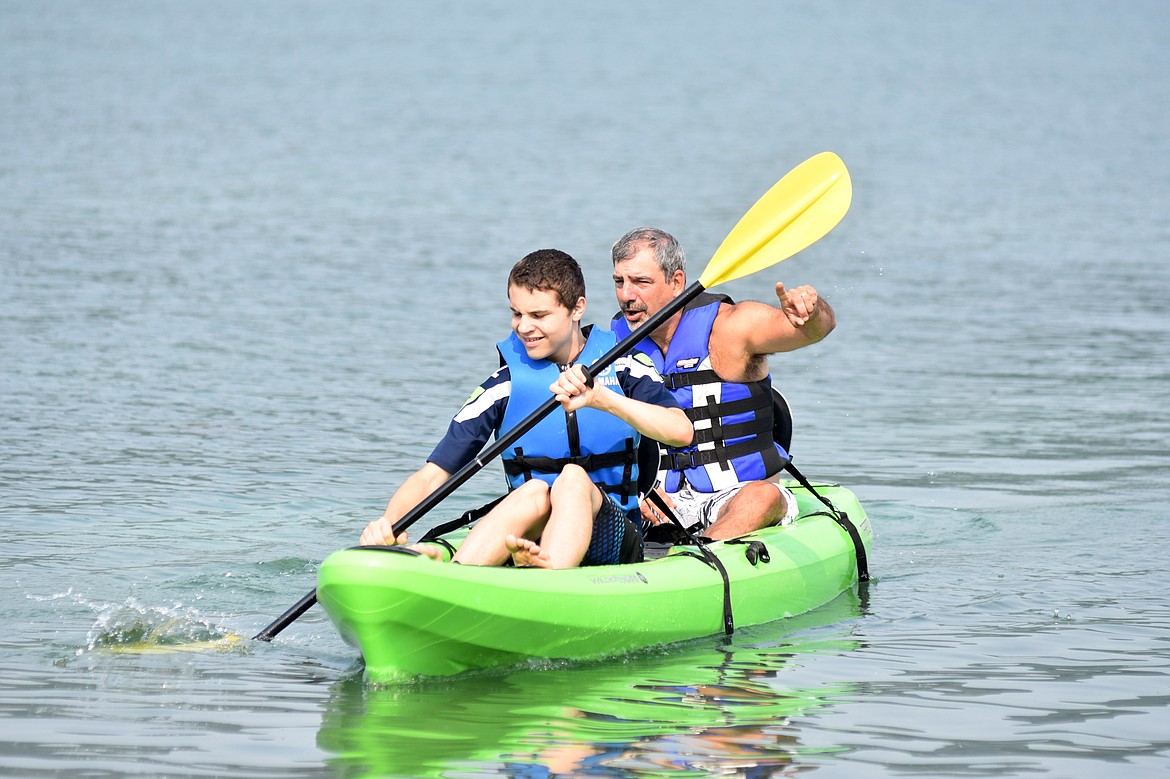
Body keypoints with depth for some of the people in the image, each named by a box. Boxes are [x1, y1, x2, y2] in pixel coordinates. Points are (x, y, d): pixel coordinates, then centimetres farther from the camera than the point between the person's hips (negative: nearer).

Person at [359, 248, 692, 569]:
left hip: (610, 538, 0)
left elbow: (681, 431, -15)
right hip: (532, 535, 1)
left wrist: (601, 398, -29)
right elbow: (431, 475, -1)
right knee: (536, 492, -32)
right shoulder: (506, 385, 4)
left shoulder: (623, 366, 4)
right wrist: (388, 522, -22)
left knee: (573, 478, -31)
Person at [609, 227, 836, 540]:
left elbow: (818, 327, -20)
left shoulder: (727, 325, -7)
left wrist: (811, 311, -45)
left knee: (763, 497, -36)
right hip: (663, 501, 3)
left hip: (735, 493, -3)